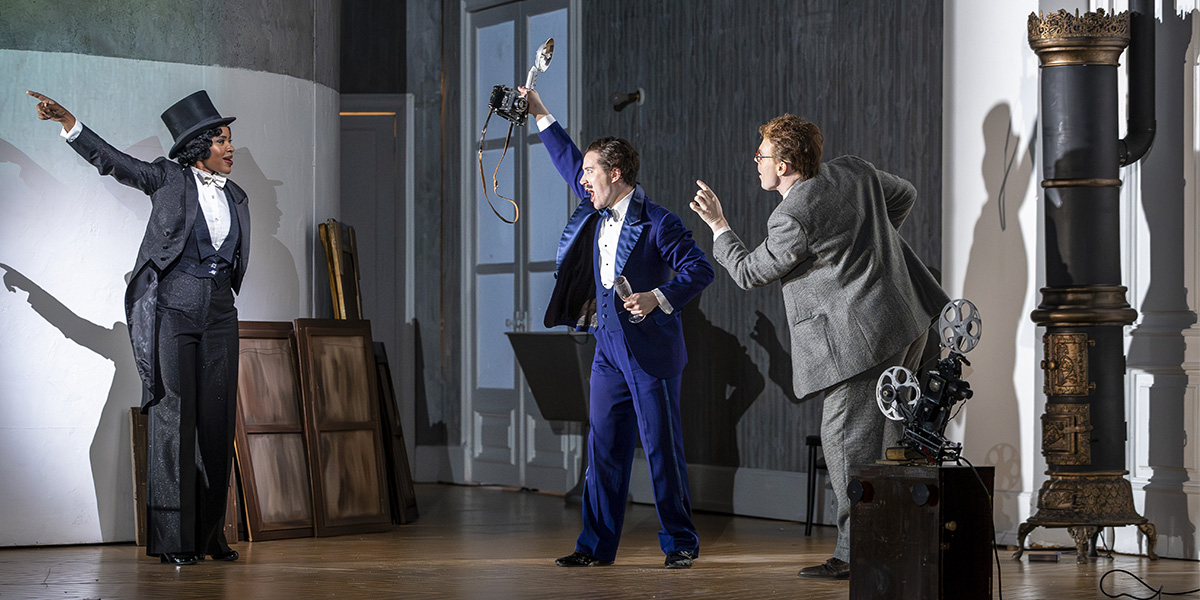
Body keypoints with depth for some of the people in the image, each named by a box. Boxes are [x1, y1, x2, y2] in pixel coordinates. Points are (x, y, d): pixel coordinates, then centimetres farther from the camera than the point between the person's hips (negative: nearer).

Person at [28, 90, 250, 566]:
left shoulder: (235, 198, 13)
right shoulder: (168, 180, 1)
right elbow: (111, 161, -8)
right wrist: (67, 121, -20)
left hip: (218, 313, 5)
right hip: (172, 309, -5)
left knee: (216, 421, 2)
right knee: (173, 418, -7)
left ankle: (210, 535, 9)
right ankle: (172, 539, -6)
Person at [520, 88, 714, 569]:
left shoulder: (657, 223, -12)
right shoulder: (597, 209, 11)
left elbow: (700, 270, -15)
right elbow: (569, 162, 25)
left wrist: (658, 297, -27)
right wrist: (541, 116, 26)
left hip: (651, 351, -7)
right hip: (609, 349, 7)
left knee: (662, 448, -2)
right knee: (604, 447, 6)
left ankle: (680, 542, 7)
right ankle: (597, 544, 11)